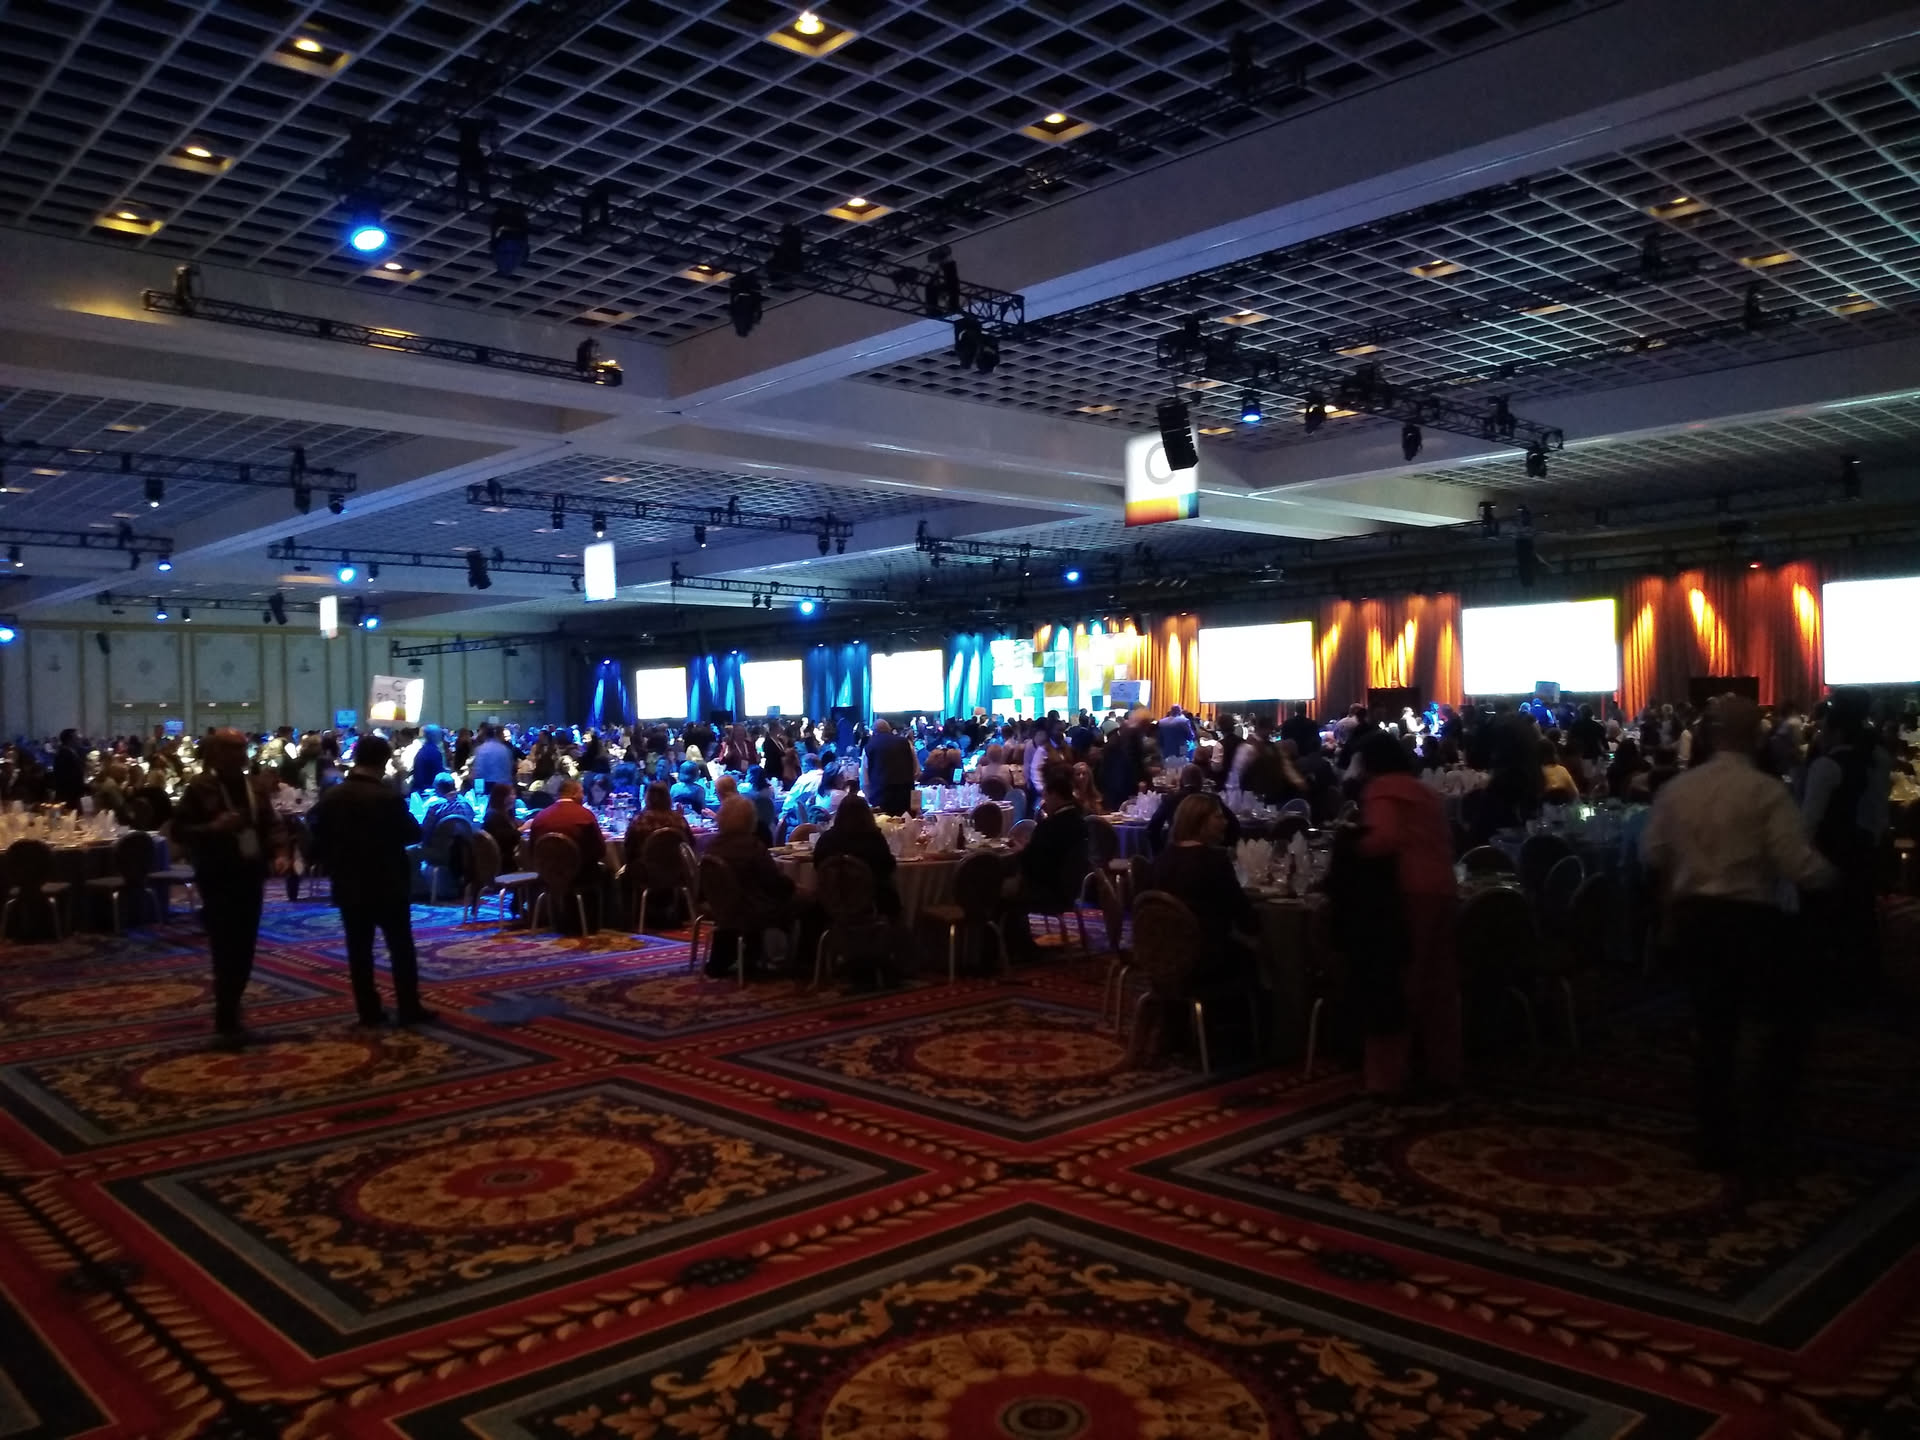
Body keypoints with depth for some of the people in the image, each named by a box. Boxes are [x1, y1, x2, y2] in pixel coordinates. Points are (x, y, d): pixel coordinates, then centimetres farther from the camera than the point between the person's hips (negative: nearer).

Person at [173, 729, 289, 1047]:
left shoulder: (253, 786, 8)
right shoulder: (200, 788, -8)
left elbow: (271, 823, 11)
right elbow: (179, 830, -9)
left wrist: (278, 852, -5)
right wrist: (214, 828, -25)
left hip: (250, 875, 6)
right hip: (218, 879, -6)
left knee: (244, 951, 12)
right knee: (226, 952, -5)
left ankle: (231, 1016, 26)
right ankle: (226, 1024, 3)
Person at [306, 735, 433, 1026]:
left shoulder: (330, 797, 1)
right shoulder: (387, 797, -16)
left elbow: (317, 835, 7)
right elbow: (413, 833, -8)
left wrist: (333, 866, 16)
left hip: (348, 884, 5)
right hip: (388, 883, -4)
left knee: (359, 949, 8)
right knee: (401, 947, 4)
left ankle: (369, 1011, 10)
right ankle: (409, 1009, 5)